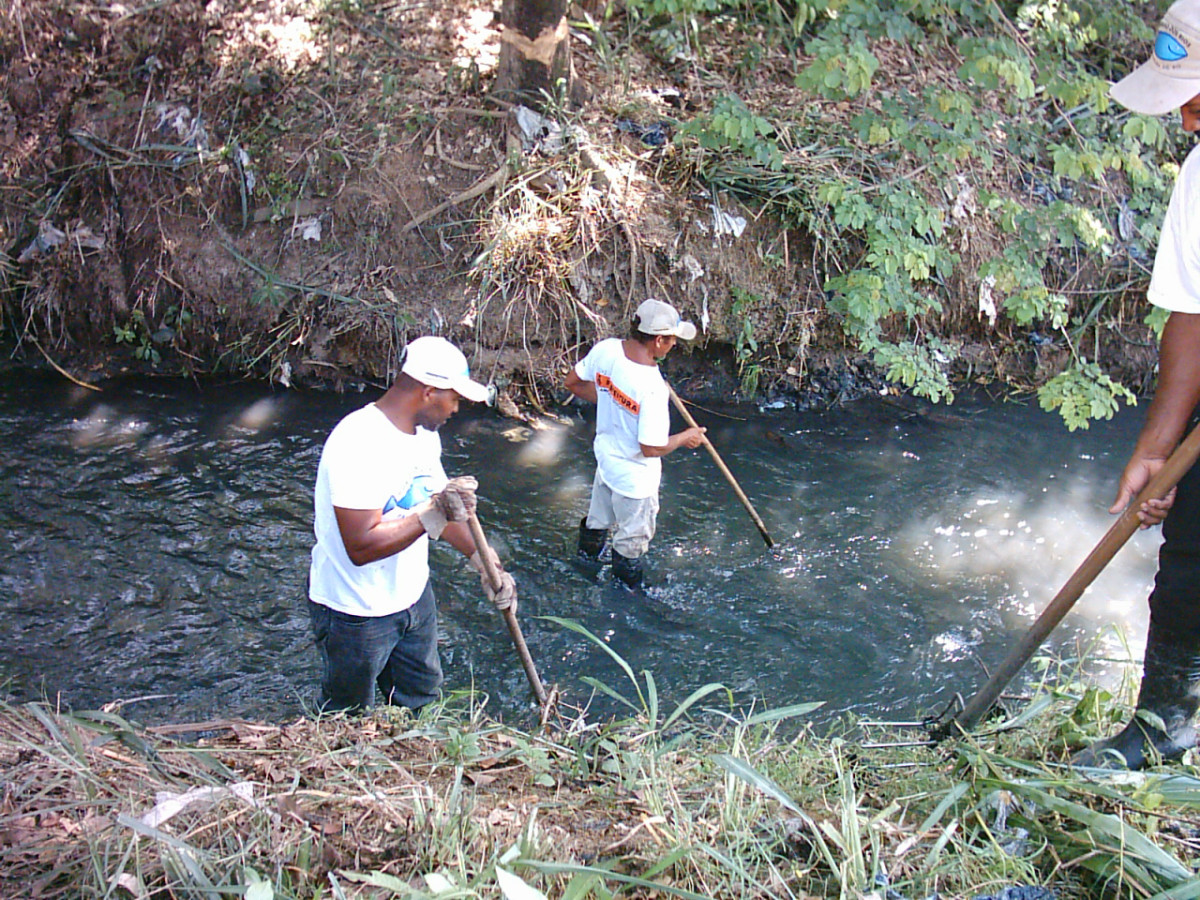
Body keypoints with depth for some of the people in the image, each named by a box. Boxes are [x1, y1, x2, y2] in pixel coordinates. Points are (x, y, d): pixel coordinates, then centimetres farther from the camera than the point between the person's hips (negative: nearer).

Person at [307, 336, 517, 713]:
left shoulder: (424, 434, 0)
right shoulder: (359, 443, -31)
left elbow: (443, 511, 12)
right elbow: (360, 546, -34)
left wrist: (485, 563, 3)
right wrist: (431, 516, -41)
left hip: (412, 594, 8)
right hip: (356, 611, -8)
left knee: (421, 702, 25)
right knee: (347, 725, 14)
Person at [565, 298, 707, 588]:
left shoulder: (605, 349, -18)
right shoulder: (653, 389, -38)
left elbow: (573, 382, -1)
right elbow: (652, 448, -30)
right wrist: (686, 437, -12)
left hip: (605, 454, 7)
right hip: (635, 476, -7)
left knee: (599, 517, 35)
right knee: (633, 535, 22)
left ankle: (588, 553, 61)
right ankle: (629, 582, 46)